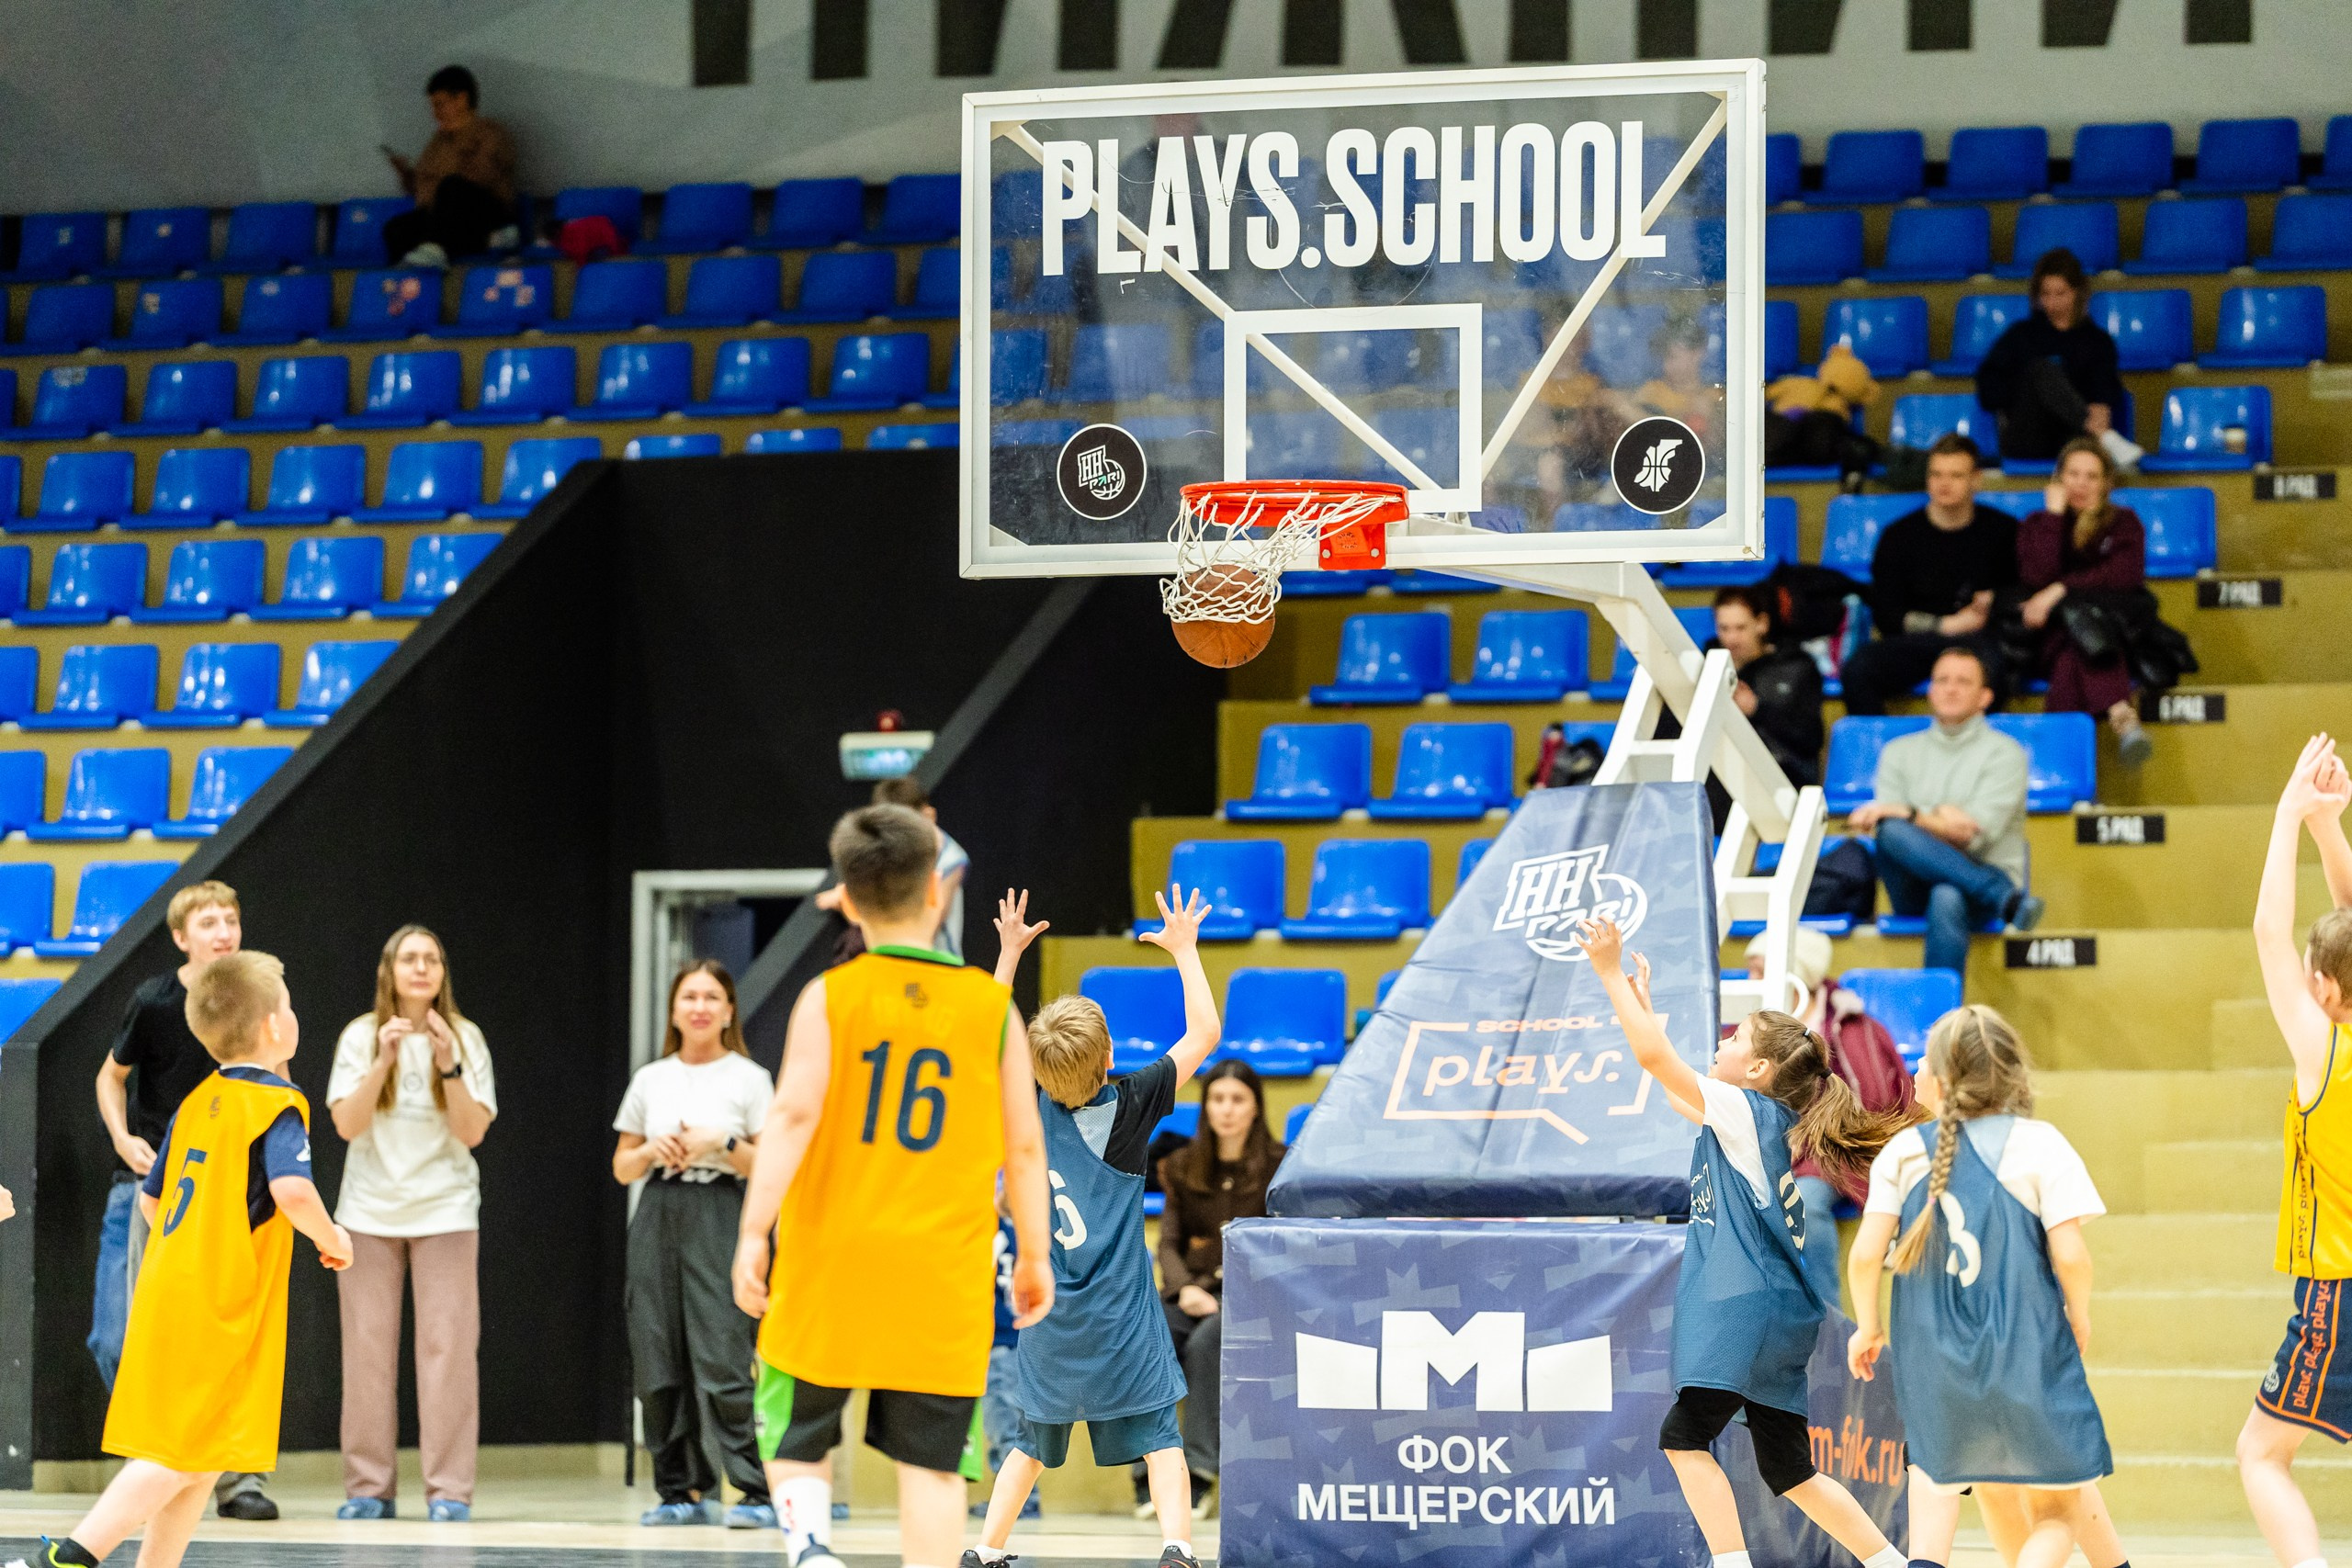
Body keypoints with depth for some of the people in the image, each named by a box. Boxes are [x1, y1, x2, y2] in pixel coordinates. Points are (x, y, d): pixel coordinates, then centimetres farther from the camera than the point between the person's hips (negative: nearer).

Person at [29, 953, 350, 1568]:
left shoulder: (198, 1102, 13)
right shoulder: (277, 1106, -11)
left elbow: (151, 1199, 20)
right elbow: (293, 1191, -26)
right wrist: (331, 1238, -8)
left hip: (170, 1288, 8)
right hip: (222, 1309, -8)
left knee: (199, 1461, 14)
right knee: (184, 1457, -8)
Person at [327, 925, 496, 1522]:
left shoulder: (466, 1039, 3)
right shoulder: (360, 1037, 3)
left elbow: (473, 1131, -4)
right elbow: (347, 1124, -6)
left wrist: (449, 1066, -17)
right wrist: (385, 1060, -17)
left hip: (443, 1209, -1)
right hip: (371, 1210, 1)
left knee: (446, 1346, -6)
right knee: (367, 1347, 0)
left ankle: (449, 1489, -4)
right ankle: (369, 1486, 6)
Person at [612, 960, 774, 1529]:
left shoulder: (749, 1078, 5)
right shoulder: (650, 1080, 15)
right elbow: (622, 1168, 17)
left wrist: (723, 1144, -13)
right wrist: (651, 1151, -3)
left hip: (718, 1218, -4)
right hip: (657, 1219, 4)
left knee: (722, 1362, -14)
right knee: (658, 1364, 0)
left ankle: (758, 1493, -14)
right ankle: (680, 1489, 9)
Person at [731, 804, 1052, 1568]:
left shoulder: (829, 997, -3)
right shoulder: (992, 1007, 2)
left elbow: (793, 1113, -14)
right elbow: (1024, 1147, 4)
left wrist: (753, 1231, -15)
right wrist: (1034, 1255, 14)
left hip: (831, 1263, 0)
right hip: (943, 1276, 1)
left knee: (796, 1437, 12)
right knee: (931, 1461, 3)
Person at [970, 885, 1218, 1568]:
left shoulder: (1027, 1110, -3)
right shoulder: (1132, 1105, -11)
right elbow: (1204, 1033, -3)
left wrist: (1008, 952, 15)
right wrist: (1185, 950, 5)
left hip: (1048, 1315, 3)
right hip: (1121, 1316, -3)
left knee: (1033, 1441, 16)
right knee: (1158, 1435, -2)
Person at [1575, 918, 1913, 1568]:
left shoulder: (1748, 1112, -8)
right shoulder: (1753, 1121, 17)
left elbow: (1654, 1057, -14)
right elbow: (1673, 1084, 31)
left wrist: (1611, 973, -8)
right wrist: (1641, 1001, 31)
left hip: (1751, 1311, -10)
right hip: (1779, 1318, 10)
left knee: (1684, 1436, -12)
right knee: (1789, 1471, 12)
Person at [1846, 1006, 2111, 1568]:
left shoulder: (1903, 1151, 1)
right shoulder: (2039, 1143, -6)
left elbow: (1866, 1253, -4)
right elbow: (2069, 1253, -11)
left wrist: (1867, 1326, 14)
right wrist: (2079, 1314, 9)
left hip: (1935, 1361, 2)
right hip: (2030, 1355, -2)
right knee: (2058, 1517, 9)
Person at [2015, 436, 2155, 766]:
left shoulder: (2123, 522, 14)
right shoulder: (2035, 526, 16)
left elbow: (2125, 575, -8)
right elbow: (2036, 578, -5)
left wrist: (2061, 590, -18)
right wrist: (2054, 514, -2)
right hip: (2053, 637, 0)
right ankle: (2121, 714, -64)